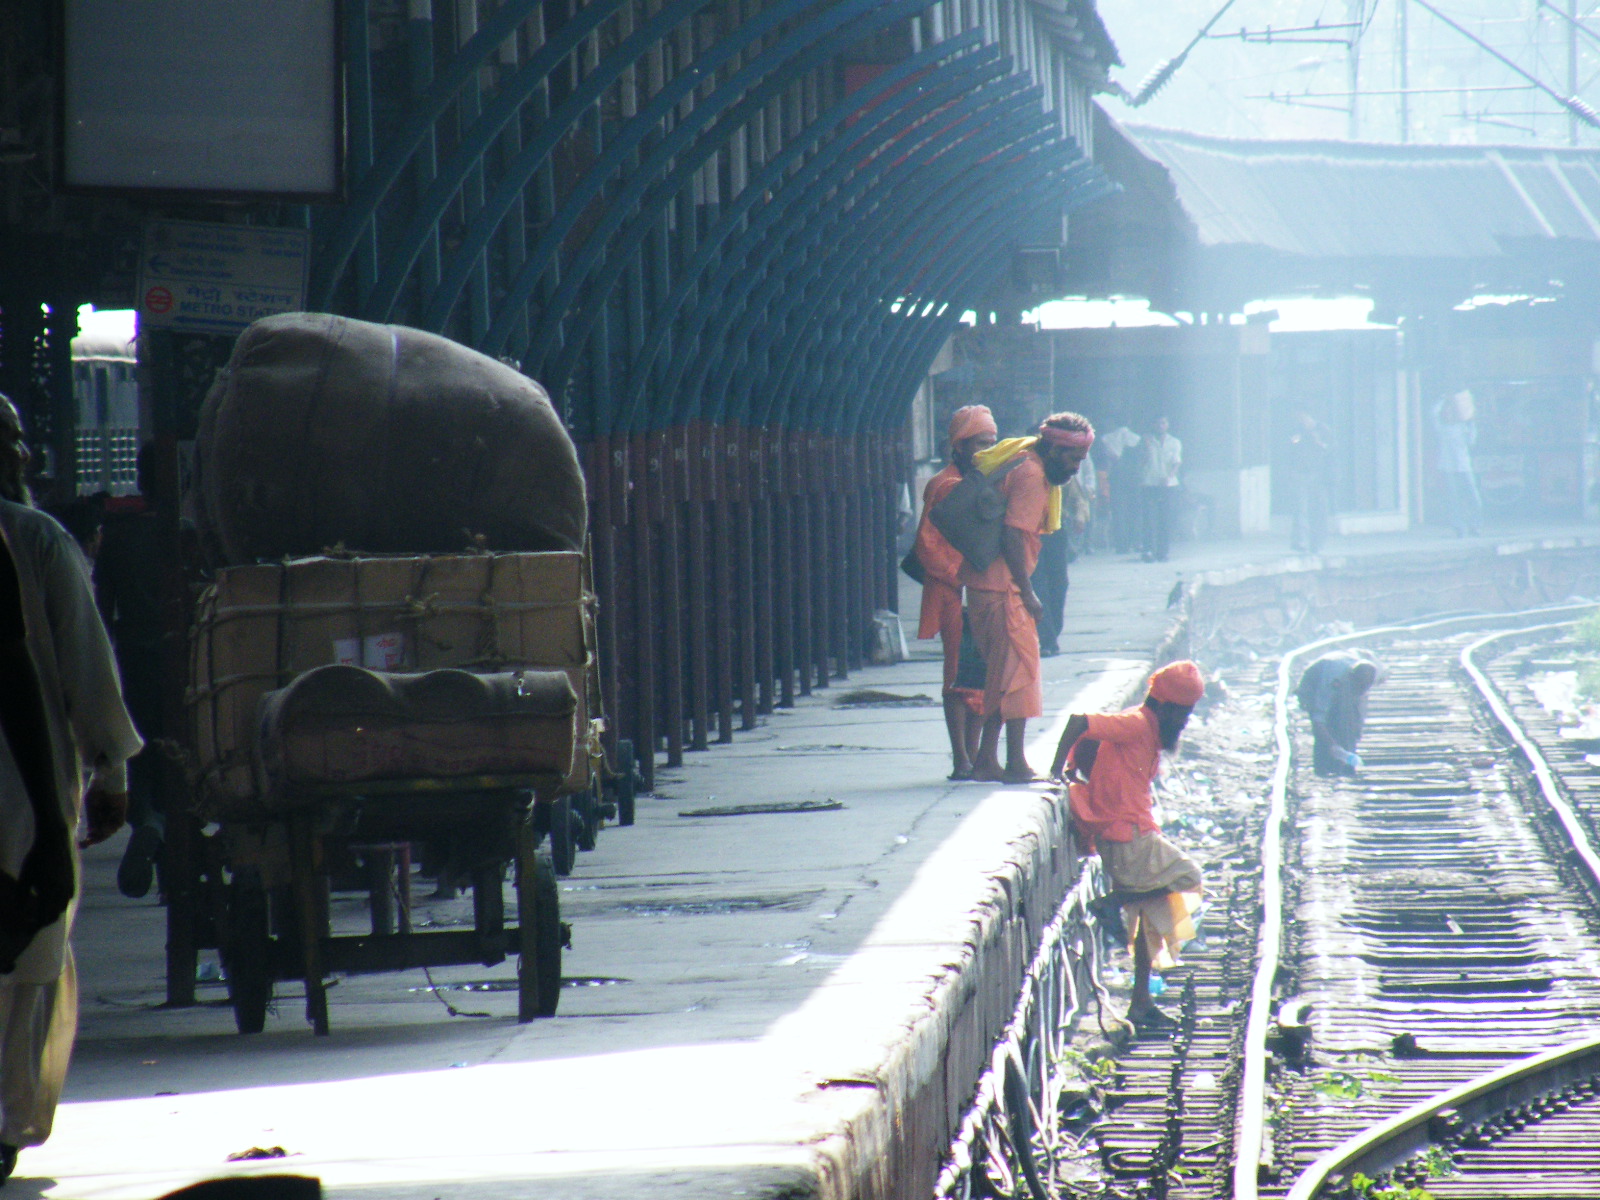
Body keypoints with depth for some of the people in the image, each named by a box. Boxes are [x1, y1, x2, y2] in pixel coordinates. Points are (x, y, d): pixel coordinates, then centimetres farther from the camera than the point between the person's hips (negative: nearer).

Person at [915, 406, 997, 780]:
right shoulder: (945, 487, -8)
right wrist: (959, 577, -18)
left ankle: (973, 757, 13)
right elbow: (927, 546, -13)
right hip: (955, 596, -8)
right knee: (961, 676, -8)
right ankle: (961, 759, -7)